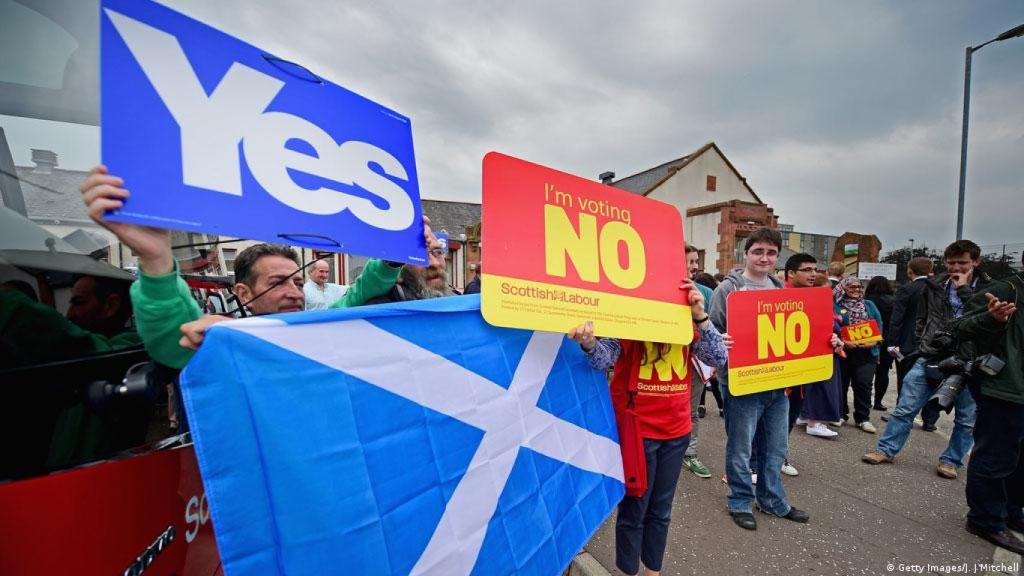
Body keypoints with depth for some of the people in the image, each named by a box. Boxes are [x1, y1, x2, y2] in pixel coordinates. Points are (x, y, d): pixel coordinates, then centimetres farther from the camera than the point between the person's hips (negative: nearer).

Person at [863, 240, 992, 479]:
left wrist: (964, 290, -14)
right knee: (905, 407, 3)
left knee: (967, 418, 11)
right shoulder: (934, 285, 5)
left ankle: (951, 460, 28)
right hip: (931, 357, 1)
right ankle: (886, 450, 14)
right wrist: (924, 343, 9)